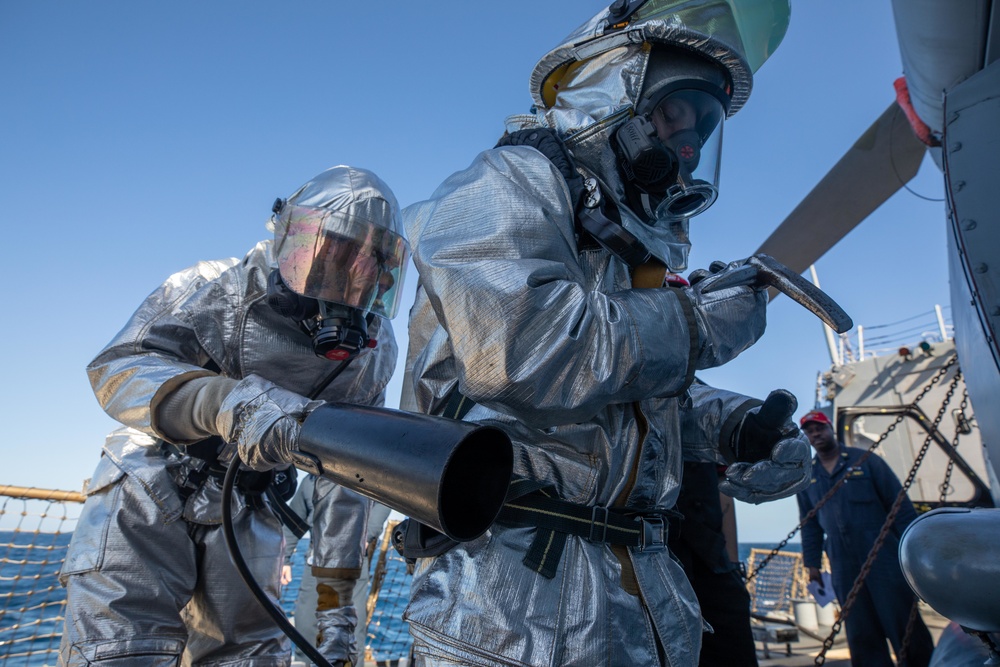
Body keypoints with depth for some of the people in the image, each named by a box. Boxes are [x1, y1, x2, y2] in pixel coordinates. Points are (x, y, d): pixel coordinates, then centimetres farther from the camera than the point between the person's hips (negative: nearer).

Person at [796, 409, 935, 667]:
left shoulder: (865, 460, 1)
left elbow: (899, 503, 0)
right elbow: (809, 524, 13)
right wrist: (811, 562, 8)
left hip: (884, 556, -3)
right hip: (843, 566, 3)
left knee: (904, 624, 0)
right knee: (861, 636, 7)